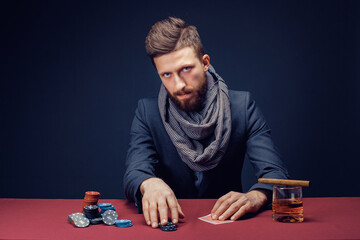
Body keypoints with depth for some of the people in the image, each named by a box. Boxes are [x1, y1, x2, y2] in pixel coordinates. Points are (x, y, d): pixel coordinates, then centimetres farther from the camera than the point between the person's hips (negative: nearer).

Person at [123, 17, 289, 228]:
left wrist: (256, 196, -33)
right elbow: (134, 172, -12)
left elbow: (276, 172, -10)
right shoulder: (148, 112, 0)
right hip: (170, 223, 2)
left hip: (226, 222, -1)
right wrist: (150, 184, -37)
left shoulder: (242, 106, -3)